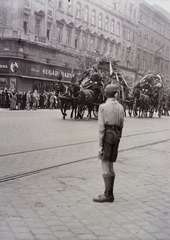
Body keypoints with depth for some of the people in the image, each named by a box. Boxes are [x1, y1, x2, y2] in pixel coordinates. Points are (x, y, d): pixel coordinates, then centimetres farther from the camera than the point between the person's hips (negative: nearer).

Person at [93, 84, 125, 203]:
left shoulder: (103, 107, -9)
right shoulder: (120, 107, 7)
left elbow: (101, 127, -13)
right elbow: (121, 125, 11)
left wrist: (100, 145, -10)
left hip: (106, 135, -6)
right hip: (116, 136, 6)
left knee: (105, 165, -3)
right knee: (110, 166, 12)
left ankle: (108, 194, -1)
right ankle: (109, 193, 15)